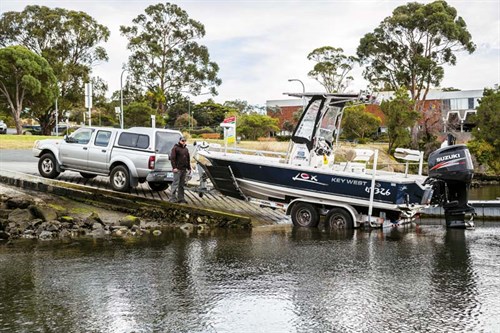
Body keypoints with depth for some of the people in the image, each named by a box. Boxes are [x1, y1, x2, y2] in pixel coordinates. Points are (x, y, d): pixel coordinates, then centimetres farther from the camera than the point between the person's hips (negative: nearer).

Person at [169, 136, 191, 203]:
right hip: (177, 169, -7)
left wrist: (189, 168, 17)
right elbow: (172, 158, -11)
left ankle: (181, 198, 14)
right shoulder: (175, 148, -4)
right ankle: (172, 198, -5)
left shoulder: (186, 149, 19)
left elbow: (188, 159, 24)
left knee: (182, 184, 10)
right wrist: (174, 167, -18)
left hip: (184, 170, 7)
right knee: (175, 184, -8)